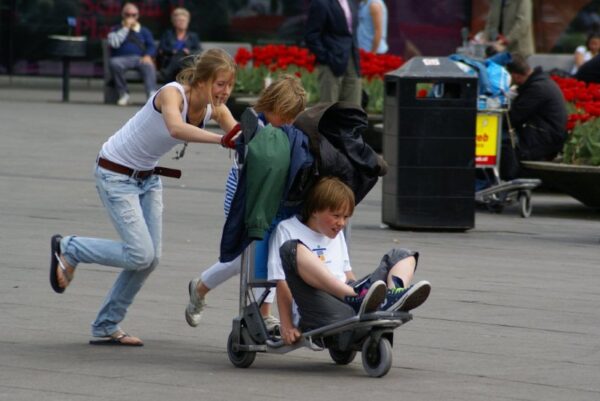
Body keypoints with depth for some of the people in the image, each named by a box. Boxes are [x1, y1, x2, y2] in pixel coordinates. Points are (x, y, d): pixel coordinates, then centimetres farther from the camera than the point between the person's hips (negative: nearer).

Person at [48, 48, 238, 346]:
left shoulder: (216, 110, -7)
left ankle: (106, 327, 16)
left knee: (151, 258, 1)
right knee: (140, 255, -16)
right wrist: (220, 140, -60)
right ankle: (67, 249, 6)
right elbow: (176, 128, -49)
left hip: (148, 177, 8)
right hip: (116, 173, -8)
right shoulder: (173, 93, -28)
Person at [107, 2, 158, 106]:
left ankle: (152, 94, -53)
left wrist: (148, 56, -11)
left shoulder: (144, 31, 23)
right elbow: (114, 43, -3)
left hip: (140, 59, 0)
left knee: (149, 65, -35)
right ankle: (123, 94, -22)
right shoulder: (116, 30, 18)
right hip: (122, 59, 0)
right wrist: (126, 28, -1)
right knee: (114, 63, -36)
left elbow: (152, 46, 12)